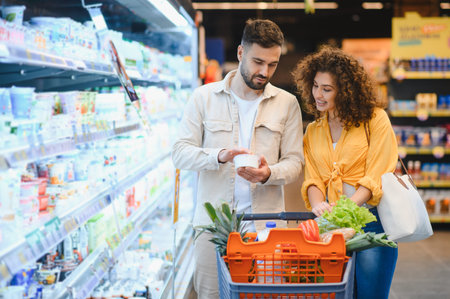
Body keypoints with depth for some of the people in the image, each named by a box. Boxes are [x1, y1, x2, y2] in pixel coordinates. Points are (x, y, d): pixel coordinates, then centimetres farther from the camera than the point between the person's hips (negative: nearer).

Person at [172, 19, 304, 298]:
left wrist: (268, 174, -15)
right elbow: (180, 153, 0)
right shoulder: (205, 97, 4)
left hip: (266, 222, 1)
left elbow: (294, 161, 7)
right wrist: (218, 156, -19)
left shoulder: (287, 103, 7)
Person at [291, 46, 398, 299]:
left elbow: (375, 178, -7)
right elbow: (313, 179, 7)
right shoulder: (313, 131, 15)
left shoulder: (375, 120, -1)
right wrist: (318, 205, -15)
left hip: (372, 221, -4)